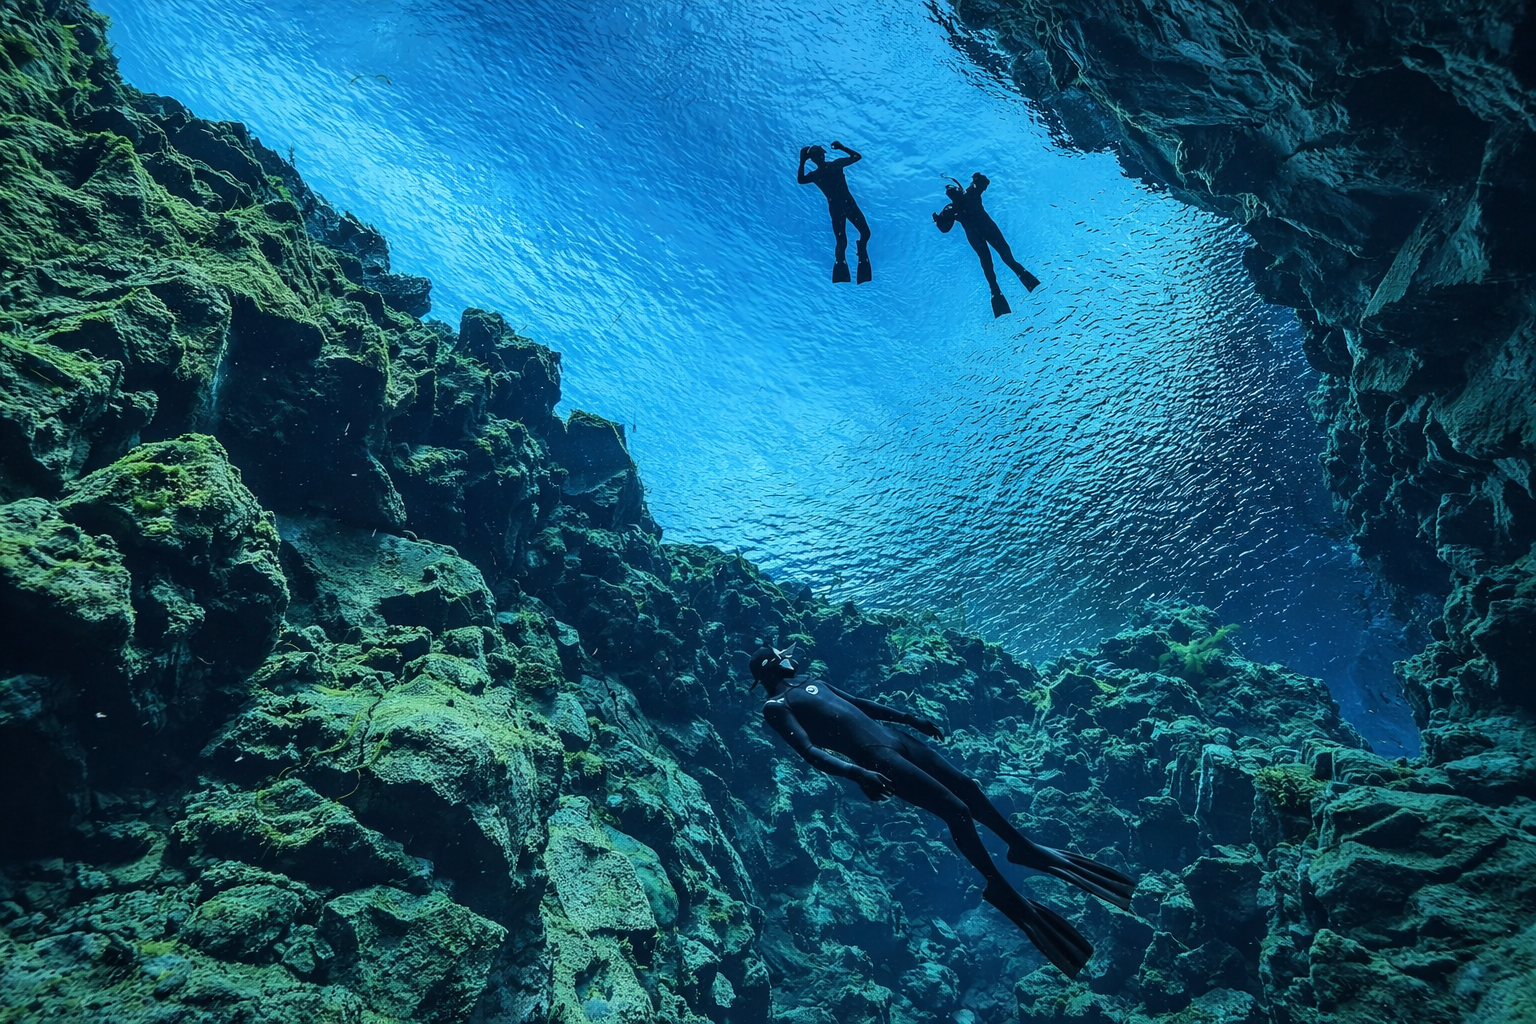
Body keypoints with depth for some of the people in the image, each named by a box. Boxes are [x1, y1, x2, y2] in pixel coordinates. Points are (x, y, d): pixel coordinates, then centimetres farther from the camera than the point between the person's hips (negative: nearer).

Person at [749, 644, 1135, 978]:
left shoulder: (808, 681, 22)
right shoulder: (776, 706, -4)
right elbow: (810, 751, -18)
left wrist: (911, 718, 26)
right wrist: (855, 773, -33)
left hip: (894, 737, 9)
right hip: (873, 755, -9)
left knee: (966, 786, 9)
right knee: (956, 809, -14)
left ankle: (1023, 847, 26)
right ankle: (1000, 887, 0)